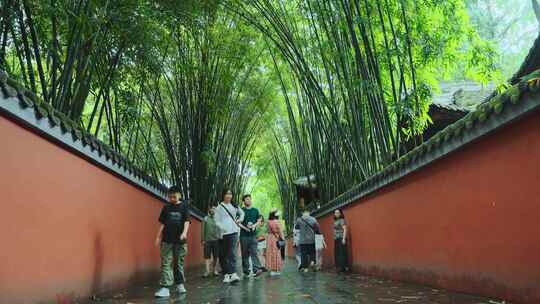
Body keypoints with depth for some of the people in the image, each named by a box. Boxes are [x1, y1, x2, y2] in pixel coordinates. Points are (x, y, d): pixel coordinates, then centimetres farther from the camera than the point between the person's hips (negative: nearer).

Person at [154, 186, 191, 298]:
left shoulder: (184, 206, 3)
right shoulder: (166, 207, 8)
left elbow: (187, 221, -5)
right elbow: (162, 224, 11)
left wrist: (184, 232, -22)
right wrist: (158, 237, 6)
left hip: (180, 240, -1)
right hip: (167, 240, 1)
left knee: (180, 263, 9)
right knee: (166, 263, -5)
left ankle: (180, 284, 23)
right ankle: (165, 288, -7)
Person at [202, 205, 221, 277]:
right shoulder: (205, 219, 2)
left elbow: (219, 229, 7)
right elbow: (203, 230, 3)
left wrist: (220, 237, 2)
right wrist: (203, 239, -1)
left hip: (216, 240, 1)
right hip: (207, 240, -1)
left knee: (216, 256, 7)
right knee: (207, 256, -2)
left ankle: (215, 270, 17)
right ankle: (207, 270, 1)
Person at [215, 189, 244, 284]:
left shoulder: (234, 206, 14)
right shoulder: (219, 207, 5)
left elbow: (242, 213, 31)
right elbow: (217, 221, -1)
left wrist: (240, 220, 13)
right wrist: (222, 227, -18)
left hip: (233, 232, 0)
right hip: (223, 233, 0)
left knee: (232, 253, -12)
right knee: (224, 255, 6)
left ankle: (233, 274, -20)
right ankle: (226, 274, 17)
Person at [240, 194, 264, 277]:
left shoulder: (256, 210, 12)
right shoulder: (241, 210, 4)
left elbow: (259, 221, 14)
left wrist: (254, 225, -6)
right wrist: (245, 227, -13)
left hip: (253, 234, 1)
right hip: (244, 235, -1)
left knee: (254, 252, -9)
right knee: (245, 254, 4)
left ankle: (256, 269, -17)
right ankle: (246, 271, 12)